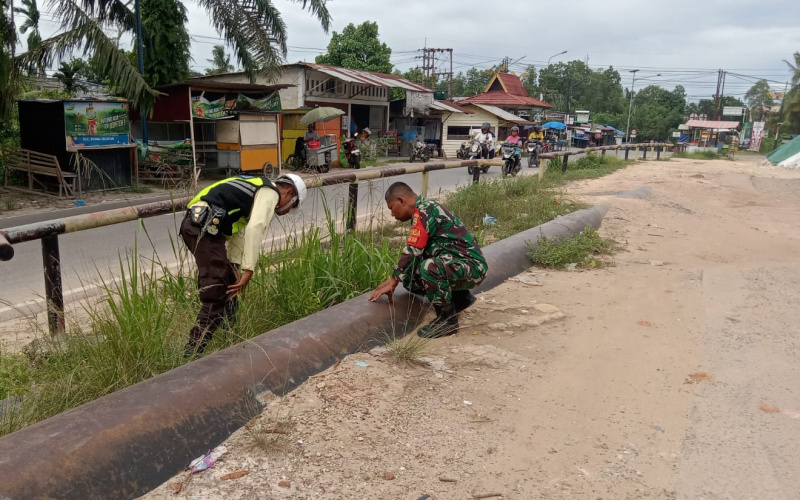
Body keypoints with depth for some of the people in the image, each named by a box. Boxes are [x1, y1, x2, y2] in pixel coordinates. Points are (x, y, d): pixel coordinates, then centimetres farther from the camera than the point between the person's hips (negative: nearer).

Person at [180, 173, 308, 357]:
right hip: (204, 226, -10)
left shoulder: (255, 191, 30)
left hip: (195, 223, 10)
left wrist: (235, 267, 19)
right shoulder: (270, 193, 1)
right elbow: (255, 229, -16)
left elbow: (238, 232, 27)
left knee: (229, 284, 22)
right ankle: (192, 353, -8)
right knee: (217, 295, -9)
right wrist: (248, 270, -17)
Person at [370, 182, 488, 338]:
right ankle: (460, 298, 21)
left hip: (471, 266, -10)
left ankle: (447, 319, -14)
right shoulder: (425, 210, 15)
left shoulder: (424, 211, -16)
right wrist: (394, 279, 16)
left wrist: (393, 282, -14)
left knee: (429, 267, -36)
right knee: (410, 278, 8)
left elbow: (412, 251, -21)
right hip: (457, 264, 10)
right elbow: (417, 252, 20)